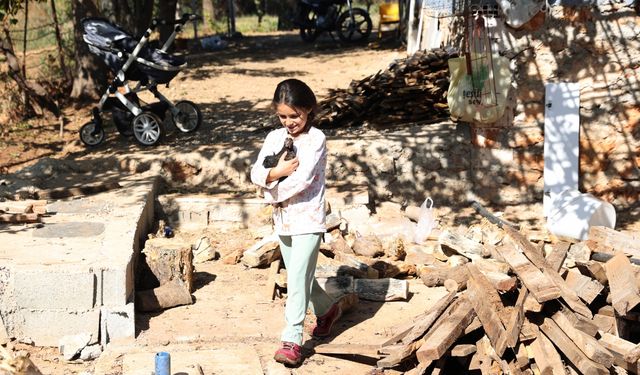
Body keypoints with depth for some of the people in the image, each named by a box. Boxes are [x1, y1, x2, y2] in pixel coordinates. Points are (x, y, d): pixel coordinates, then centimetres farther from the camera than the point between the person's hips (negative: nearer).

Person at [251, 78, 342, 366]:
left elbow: (303, 179, -19)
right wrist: (276, 172, -20)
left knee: (297, 277, -12)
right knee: (298, 275, 18)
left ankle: (292, 340, -10)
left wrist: (275, 194, -8)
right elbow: (256, 173, 0)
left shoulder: (315, 139, -10)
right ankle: (327, 309, 43)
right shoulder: (274, 137, 7)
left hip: (308, 218, -7)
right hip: (283, 219, 7)